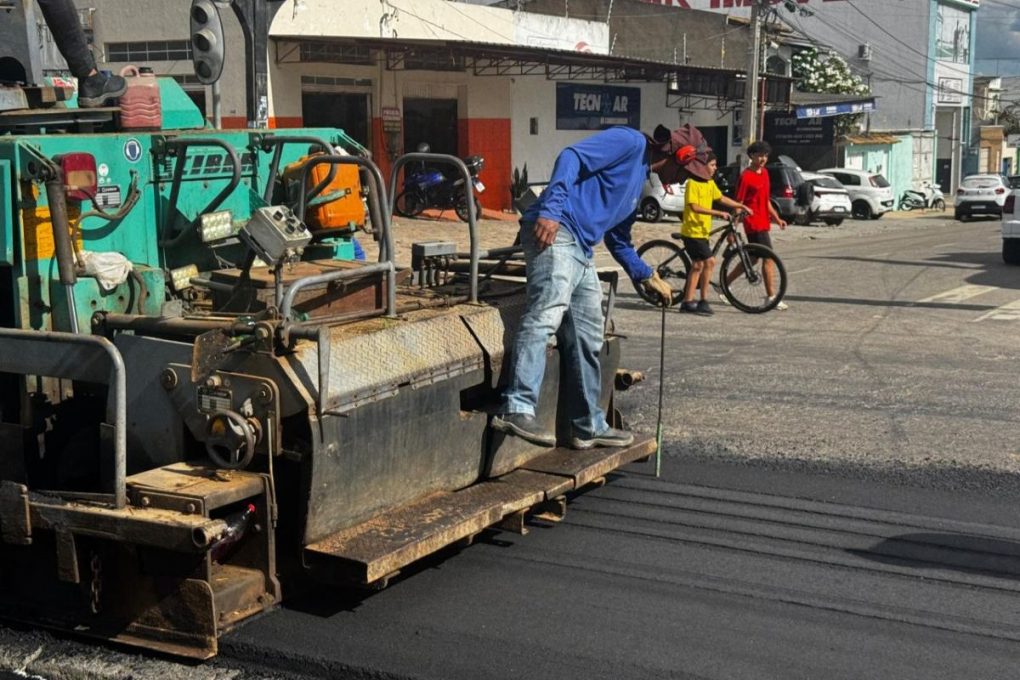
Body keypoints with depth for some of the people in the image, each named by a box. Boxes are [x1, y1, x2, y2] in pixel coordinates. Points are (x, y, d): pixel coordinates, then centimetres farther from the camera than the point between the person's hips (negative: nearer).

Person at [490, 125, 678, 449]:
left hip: (582, 252, 10)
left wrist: (648, 277, 38)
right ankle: (517, 409, -33)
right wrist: (550, 210, -23)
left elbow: (618, 240, 38)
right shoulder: (630, 142, 2)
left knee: (587, 337, 12)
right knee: (546, 315, -24)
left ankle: (589, 426, 21)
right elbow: (571, 157, -13)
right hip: (554, 230, -10)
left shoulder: (639, 178, 31)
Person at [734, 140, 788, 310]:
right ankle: (771, 297, -4)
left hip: (763, 223, 9)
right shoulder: (746, 176, -12)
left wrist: (777, 218, 16)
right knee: (769, 258, -8)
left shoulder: (764, 173, 14)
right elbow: (738, 204, -12)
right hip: (754, 224, -9)